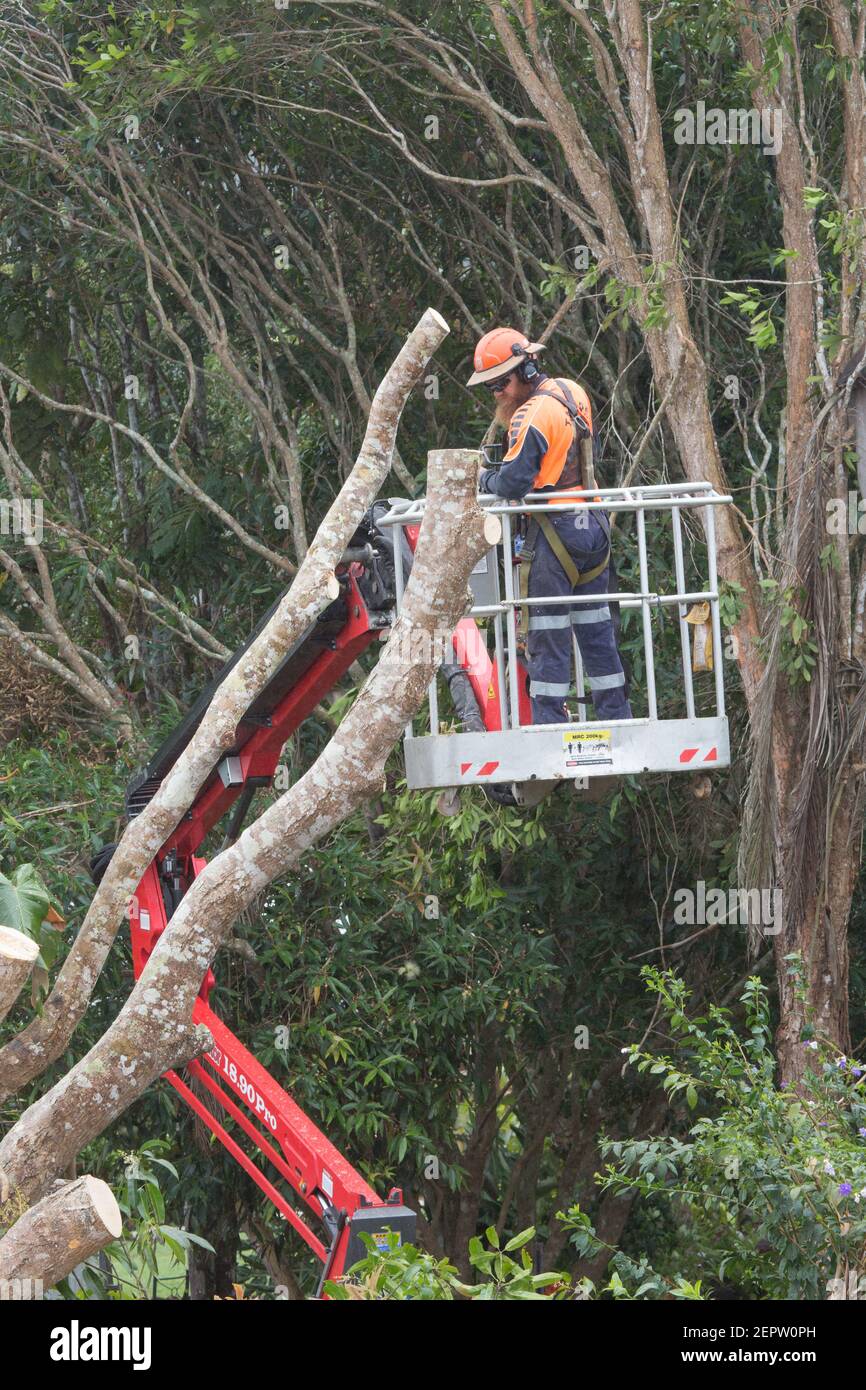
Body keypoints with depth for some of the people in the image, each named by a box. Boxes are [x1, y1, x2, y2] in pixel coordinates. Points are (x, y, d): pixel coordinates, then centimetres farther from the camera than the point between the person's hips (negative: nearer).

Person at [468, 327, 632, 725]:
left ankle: (549, 725, -5)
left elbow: (513, 483, -22)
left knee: (548, 633, -4)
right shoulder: (572, 393, 10)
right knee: (596, 628, 14)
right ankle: (617, 718, 17)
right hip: (594, 526, 9)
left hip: (556, 532, -9)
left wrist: (484, 479, 0)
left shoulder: (533, 415, -17)